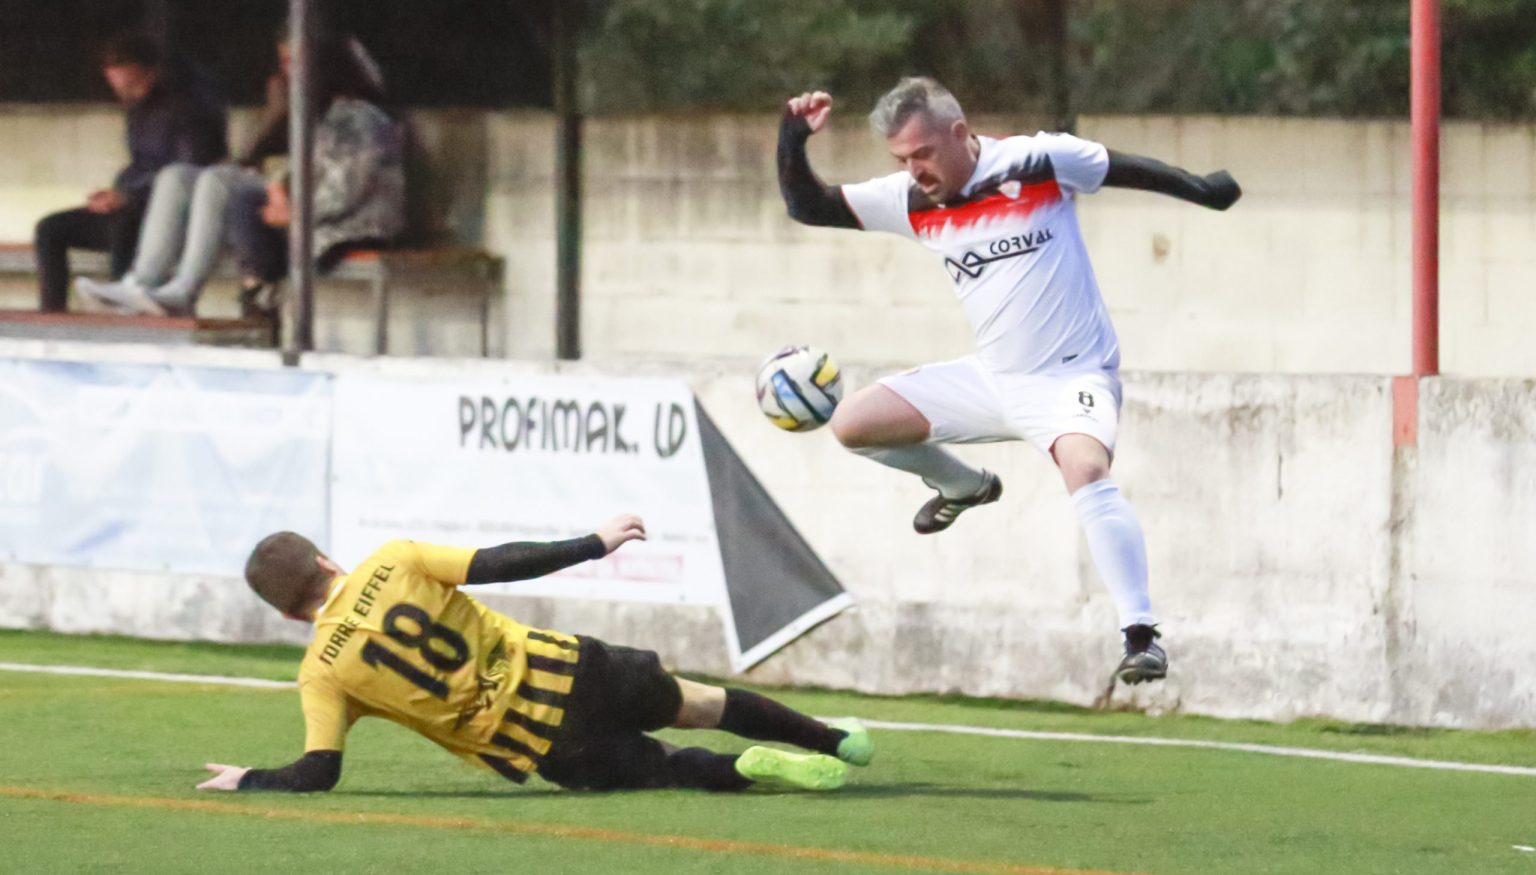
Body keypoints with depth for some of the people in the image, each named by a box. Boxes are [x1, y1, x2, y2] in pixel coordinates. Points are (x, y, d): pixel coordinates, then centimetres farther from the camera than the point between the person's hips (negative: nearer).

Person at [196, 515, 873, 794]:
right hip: (562, 670, 2)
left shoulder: (322, 674, -5)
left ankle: (752, 768, -14)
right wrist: (595, 545, 3)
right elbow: (498, 564, -6)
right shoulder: (393, 563, -2)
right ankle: (834, 742, 32)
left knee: (673, 768, 16)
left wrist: (246, 780, 7)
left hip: (533, 746, -2)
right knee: (691, 702, 26)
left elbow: (317, 774, -10)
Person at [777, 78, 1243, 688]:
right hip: (991, 379, 6)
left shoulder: (1038, 163, -16)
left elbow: (1129, 170, -3)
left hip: (1071, 375, -6)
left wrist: (1206, 192, 2)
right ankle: (964, 487, 26)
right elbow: (807, 207, 2)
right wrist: (793, 140, -13)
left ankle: (1141, 636, -31)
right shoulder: (910, 202, -2)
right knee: (852, 424, 1)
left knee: (1087, 473, -34)